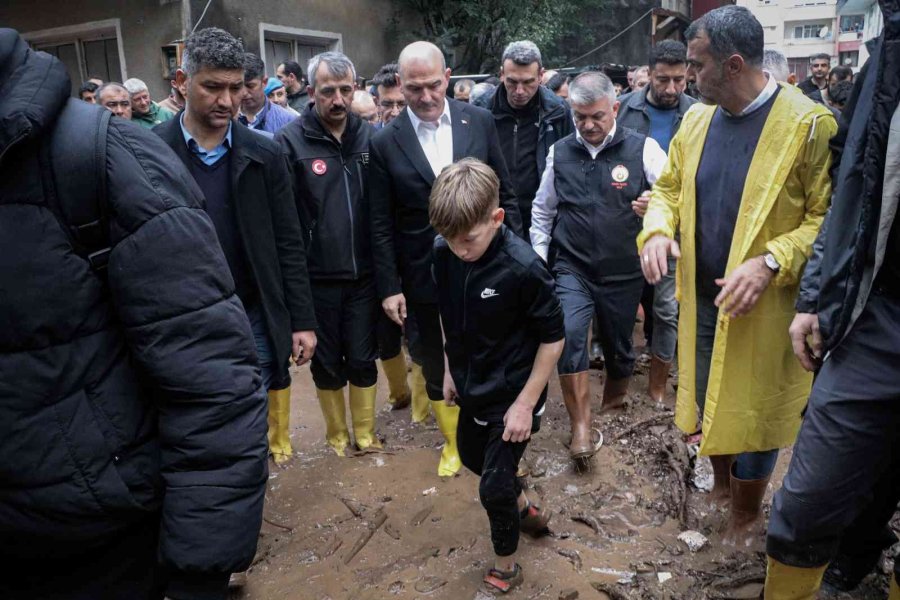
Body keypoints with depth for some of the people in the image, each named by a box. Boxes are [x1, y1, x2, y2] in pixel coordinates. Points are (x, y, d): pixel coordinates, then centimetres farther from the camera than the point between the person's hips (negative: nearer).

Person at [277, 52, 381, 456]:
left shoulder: (370, 136, 2)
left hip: (364, 273, 2)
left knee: (363, 358, 13)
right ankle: (336, 433, 35)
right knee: (327, 361, 14)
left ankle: (364, 432, 33)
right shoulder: (290, 141, -8)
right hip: (318, 277, -2)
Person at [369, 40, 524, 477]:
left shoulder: (479, 121, -3)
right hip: (424, 275, 0)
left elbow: (504, 192, 3)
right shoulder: (385, 143, -6)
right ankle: (452, 440, 37)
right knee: (434, 364, 15)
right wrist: (389, 287, -4)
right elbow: (382, 224, -3)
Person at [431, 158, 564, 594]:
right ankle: (525, 510, 54)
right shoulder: (444, 253, -12)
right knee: (472, 457, 26)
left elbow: (552, 338, -18)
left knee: (494, 487, 3)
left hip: (512, 396, -7)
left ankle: (505, 566, 32)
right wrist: (451, 370, 10)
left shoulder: (523, 268, -29)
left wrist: (526, 403, -17)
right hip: (472, 386, 7)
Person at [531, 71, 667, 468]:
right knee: (569, 333, -21)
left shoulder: (642, 148, -7)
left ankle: (614, 398, 44)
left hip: (623, 273, 0)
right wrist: (539, 256, 10)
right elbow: (542, 208, 13)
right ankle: (581, 428, -10)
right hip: (572, 268, 1)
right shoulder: (560, 152, 2)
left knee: (618, 345, 14)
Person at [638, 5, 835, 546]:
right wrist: (658, 229, -8)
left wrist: (771, 263, -26)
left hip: (762, 306, -5)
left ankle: (747, 510, 35)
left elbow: (830, 217, -14)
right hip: (702, 297, 5)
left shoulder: (809, 124, -15)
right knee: (707, 399, 20)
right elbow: (669, 188, 12)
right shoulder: (696, 119, 3)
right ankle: (720, 482, 47)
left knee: (751, 410, 9)